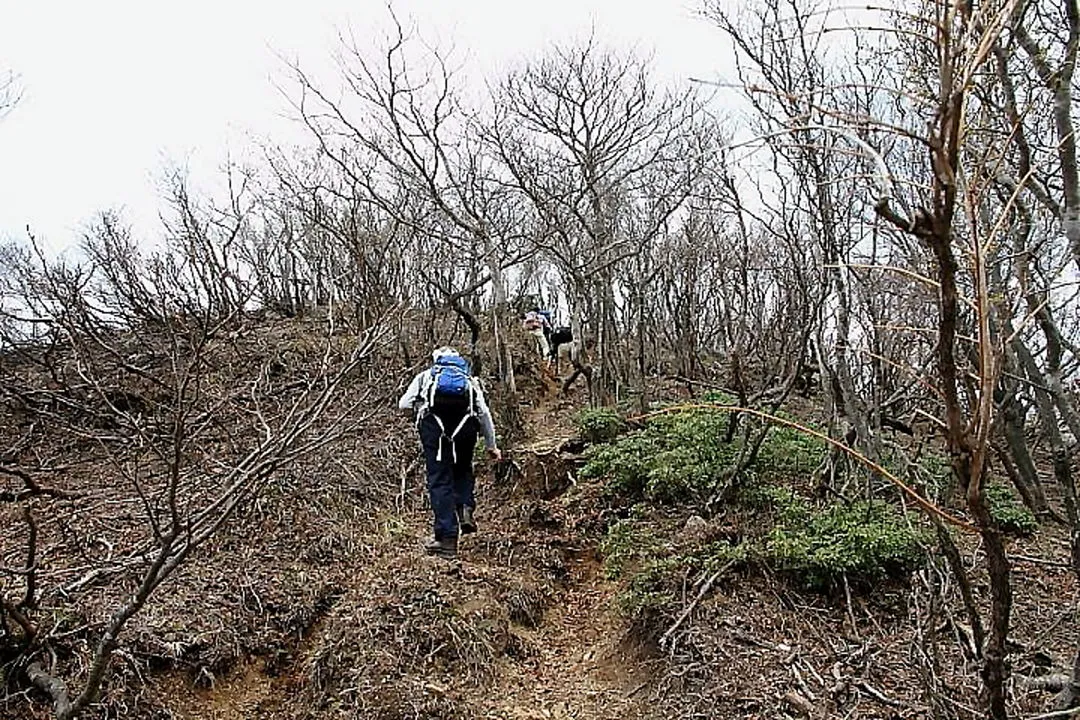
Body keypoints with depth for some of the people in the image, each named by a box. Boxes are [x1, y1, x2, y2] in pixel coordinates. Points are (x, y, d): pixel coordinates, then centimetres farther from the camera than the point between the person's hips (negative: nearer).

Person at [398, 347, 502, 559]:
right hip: (465, 420, 1)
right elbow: (484, 412, 20)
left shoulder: (425, 376, 31)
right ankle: (465, 508, -3)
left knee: (439, 479, 2)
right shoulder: (470, 380, 33)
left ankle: (447, 539, -4)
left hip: (433, 421, -1)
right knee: (463, 470, 24)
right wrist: (491, 446, 24)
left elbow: (404, 404, 19)